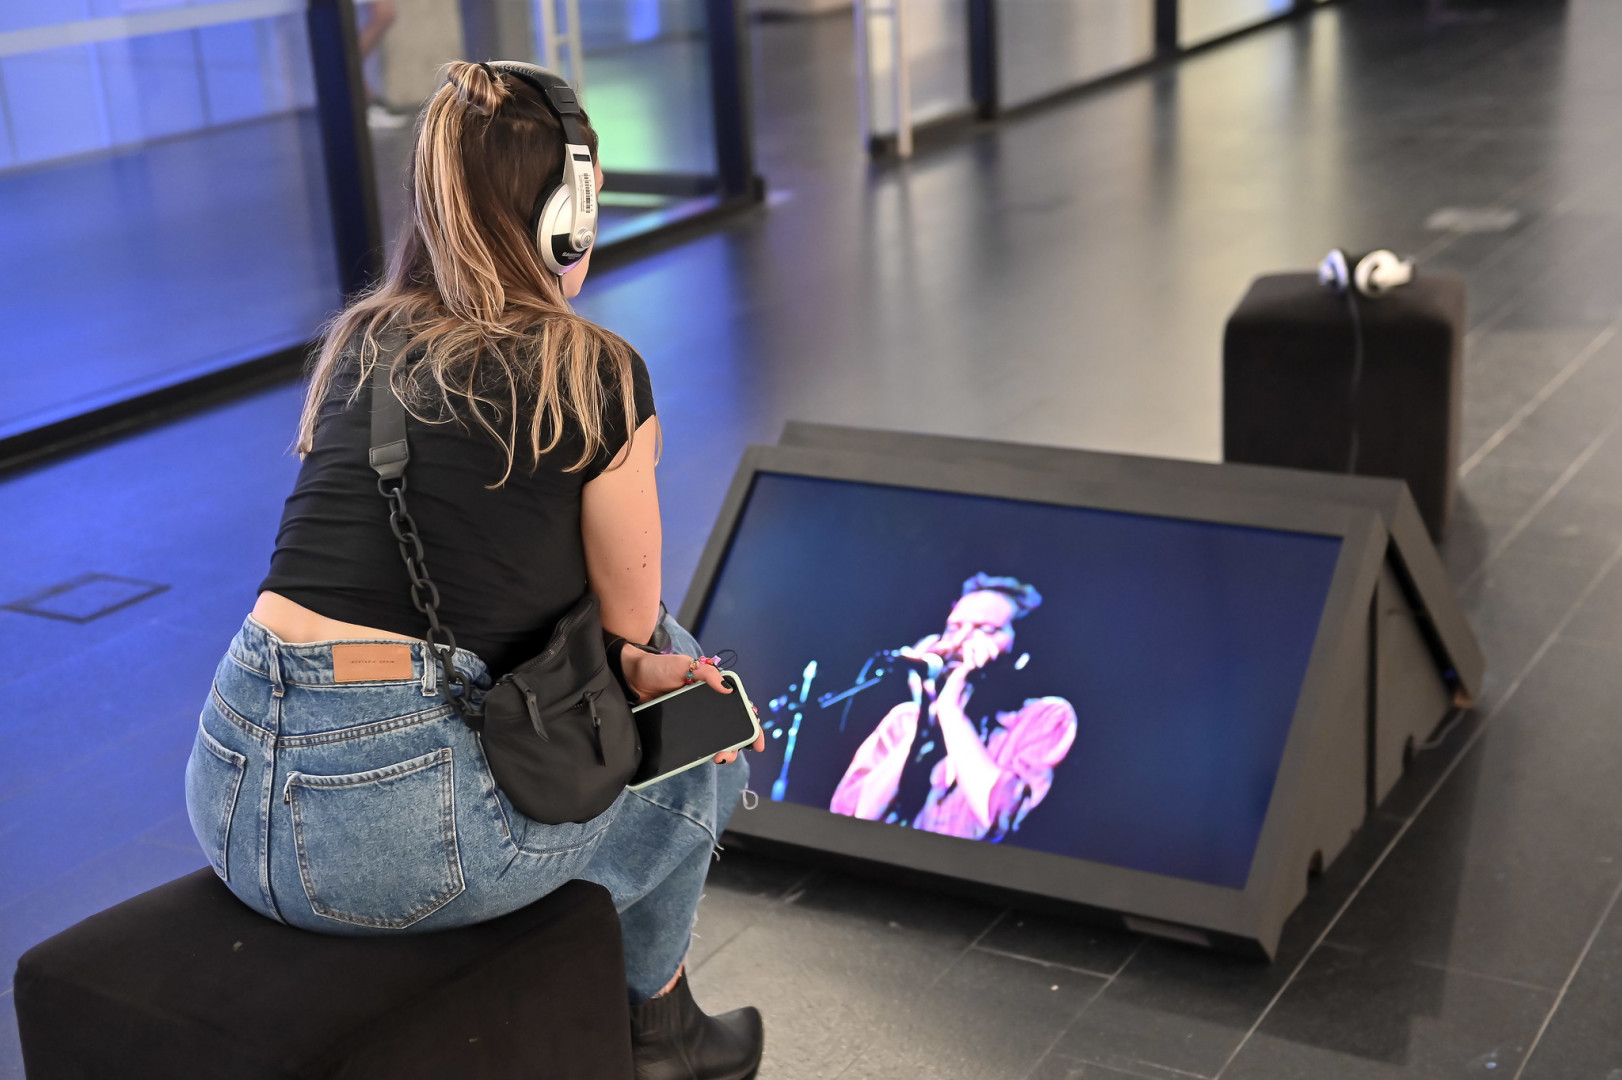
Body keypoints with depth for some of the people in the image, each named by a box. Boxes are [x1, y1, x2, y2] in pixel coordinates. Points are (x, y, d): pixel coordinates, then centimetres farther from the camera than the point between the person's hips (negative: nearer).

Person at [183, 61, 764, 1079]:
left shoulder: (358, 343, 14)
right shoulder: (600, 375, -3)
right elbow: (630, 632, 7)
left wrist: (641, 665, 18)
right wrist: (657, 670, 28)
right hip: (396, 819, -6)